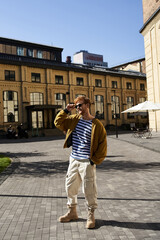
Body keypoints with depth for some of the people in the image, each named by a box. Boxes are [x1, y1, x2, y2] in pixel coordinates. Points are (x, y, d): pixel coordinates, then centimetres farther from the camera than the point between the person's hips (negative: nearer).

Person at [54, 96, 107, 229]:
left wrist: (95, 160, -10)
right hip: (74, 160, 6)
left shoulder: (96, 124, -10)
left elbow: (102, 144, -8)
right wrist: (66, 111, 1)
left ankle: (91, 215, 22)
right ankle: (72, 212, 35)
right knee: (70, 186, 16)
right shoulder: (74, 119, 7)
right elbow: (58, 122, 13)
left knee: (89, 189, 2)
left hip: (87, 162, -6)